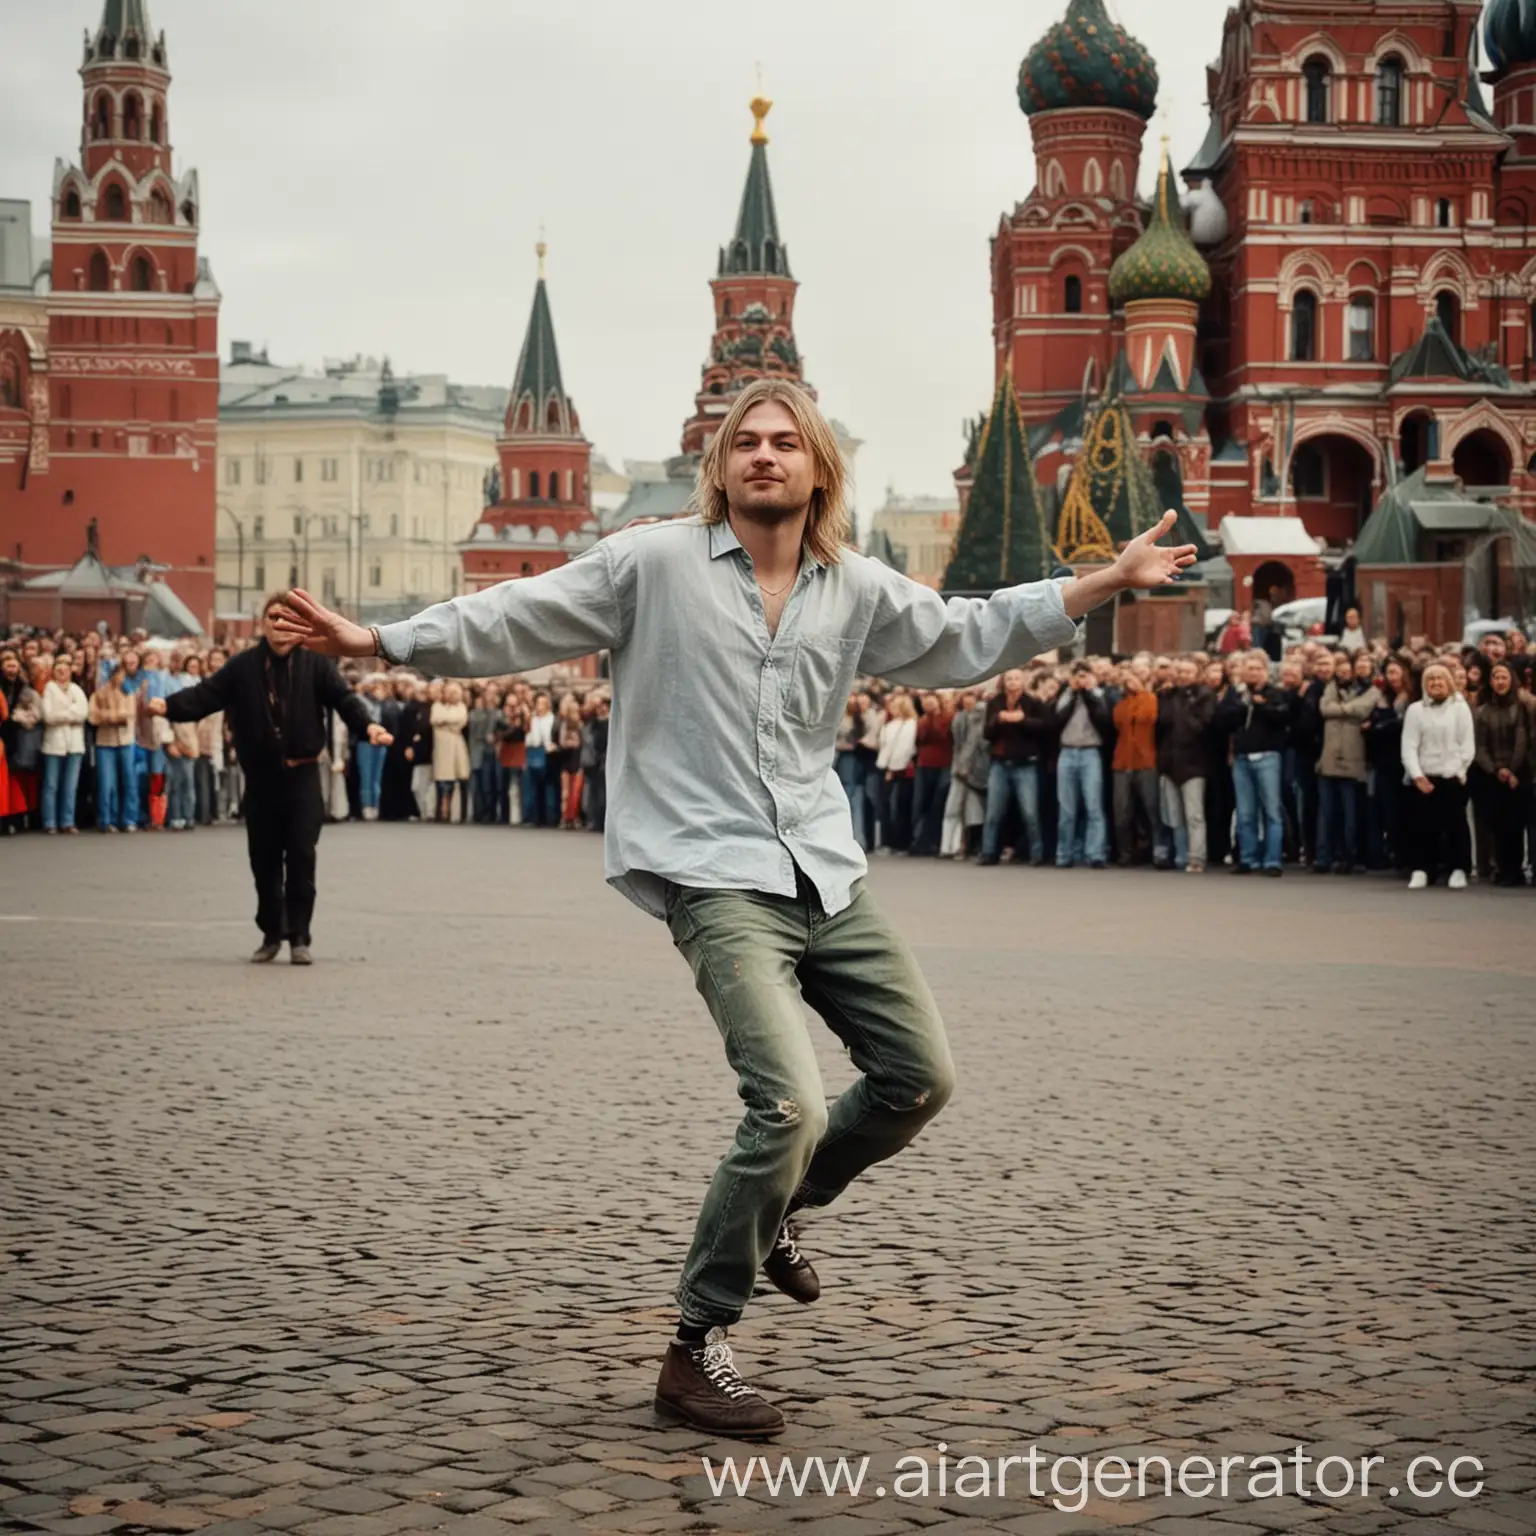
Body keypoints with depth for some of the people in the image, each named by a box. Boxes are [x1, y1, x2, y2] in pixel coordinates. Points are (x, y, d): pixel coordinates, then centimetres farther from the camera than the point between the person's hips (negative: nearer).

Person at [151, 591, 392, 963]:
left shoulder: (315, 664, -1)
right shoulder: (242, 666, 3)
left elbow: (343, 698, -10)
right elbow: (206, 694, -4)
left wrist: (367, 726, -29)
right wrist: (169, 706, -22)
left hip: (301, 775, -2)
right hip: (260, 776, 2)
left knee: (301, 855, -6)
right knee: (263, 859, 8)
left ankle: (299, 937, 1)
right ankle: (271, 934, 22)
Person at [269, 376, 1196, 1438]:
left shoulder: (857, 589, 10)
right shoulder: (653, 563, -2)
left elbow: (970, 639, 21)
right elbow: (514, 622, -1)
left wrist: (1112, 581, 17)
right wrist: (378, 642, -9)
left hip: (827, 873, 6)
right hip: (717, 881, -6)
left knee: (923, 1078, 9)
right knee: (792, 1105, -20)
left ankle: (776, 1209, 36)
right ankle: (696, 1352, -4)